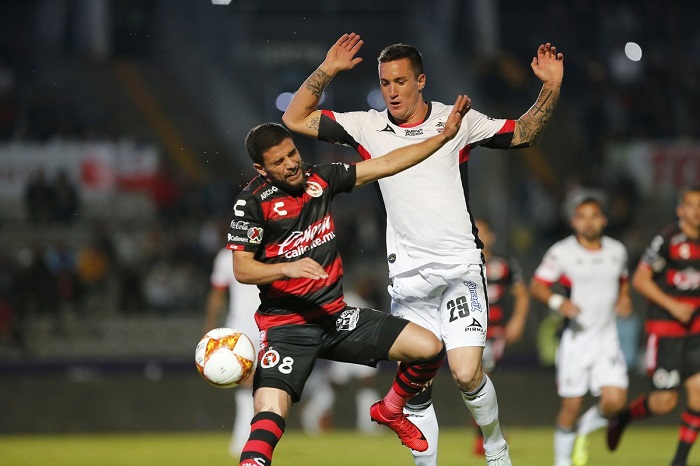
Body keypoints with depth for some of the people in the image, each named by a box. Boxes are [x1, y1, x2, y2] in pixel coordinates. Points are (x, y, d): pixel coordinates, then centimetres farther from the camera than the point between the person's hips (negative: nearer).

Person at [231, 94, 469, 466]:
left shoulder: (320, 178, 4)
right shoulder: (252, 201, -11)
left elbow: (386, 165, 9)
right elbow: (241, 269, -12)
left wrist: (445, 136, 6)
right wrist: (287, 268, -30)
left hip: (336, 316, 5)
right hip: (285, 327, -5)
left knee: (429, 348, -3)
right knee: (269, 419, -25)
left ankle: (390, 411, 24)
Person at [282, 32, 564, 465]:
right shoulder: (368, 127, 6)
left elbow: (523, 133, 12)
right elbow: (296, 119, 8)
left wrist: (551, 89, -2)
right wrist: (327, 70, -3)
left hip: (461, 267, -2)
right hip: (409, 278, 3)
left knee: (466, 373, -15)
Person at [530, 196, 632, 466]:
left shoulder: (617, 251, 6)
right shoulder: (562, 252, -7)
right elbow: (537, 286, -4)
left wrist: (624, 298, 3)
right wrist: (557, 302, -22)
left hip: (607, 340, 3)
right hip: (576, 340, -3)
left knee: (614, 401, -12)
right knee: (571, 405, 0)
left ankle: (586, 428, 19)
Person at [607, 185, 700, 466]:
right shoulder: (667, 240, -11)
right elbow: (640, 279, -9)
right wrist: (671, 305, -16)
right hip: (665, 328, -5)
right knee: (665, 402, -5)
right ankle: (623, 417, 25)